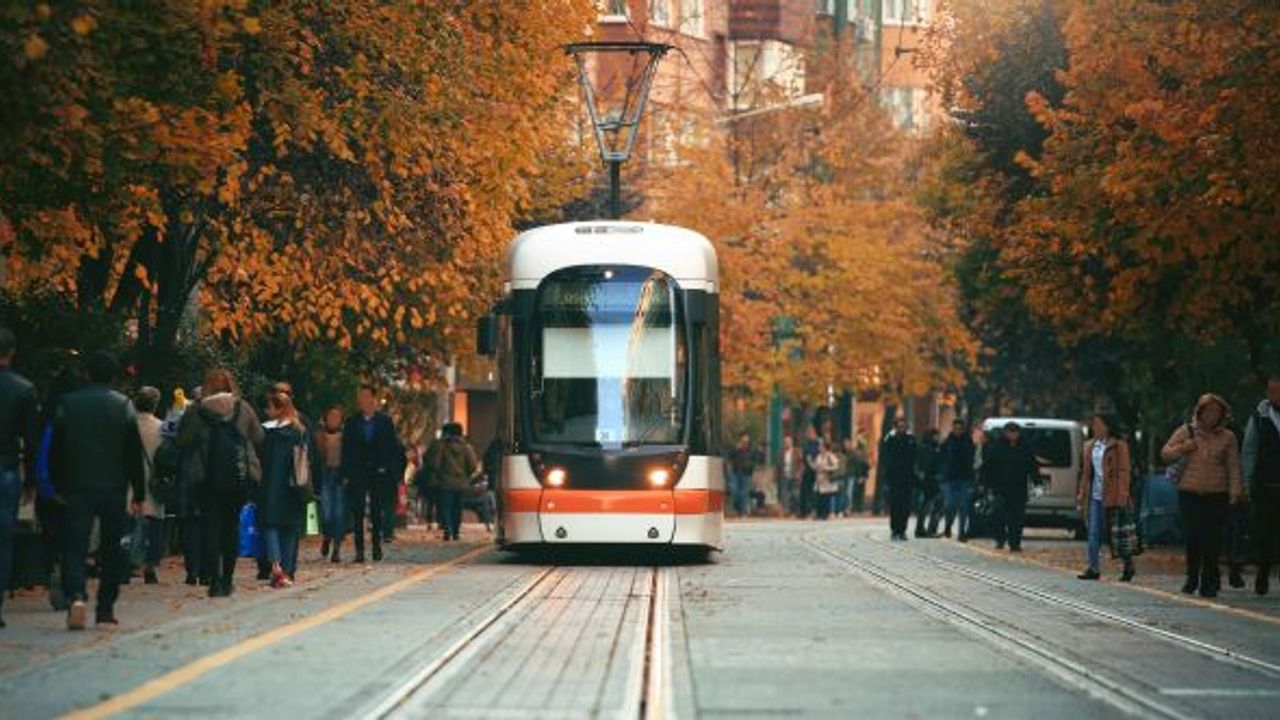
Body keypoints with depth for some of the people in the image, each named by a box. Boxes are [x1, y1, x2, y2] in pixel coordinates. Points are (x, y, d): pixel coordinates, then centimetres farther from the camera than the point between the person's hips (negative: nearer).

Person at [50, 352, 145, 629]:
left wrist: (59, 487, 11)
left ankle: (76, 595, -26)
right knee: (112, 549, 10)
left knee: (75, 546, -1)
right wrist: (139, 494, 4)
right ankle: (105, 609, 10)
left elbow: (56, 452, 3)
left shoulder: (67, 404, 1)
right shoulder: (123, 405, -1)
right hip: (114, 489, 0)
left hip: (78, 488, 0)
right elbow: (134, 453, -1)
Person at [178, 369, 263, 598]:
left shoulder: (196, 410, -3)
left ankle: (215, 580, -9)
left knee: (210, 525, 1)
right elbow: (258, 438, 3)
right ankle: (227, 579, 15)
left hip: (206, 475, -2)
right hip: (240, 475, 2)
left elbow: (182, 439, 0)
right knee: (231, 525, 13)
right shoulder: (243, 408, 1)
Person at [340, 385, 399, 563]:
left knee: (377, 511, 2)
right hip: (357, 474, 1)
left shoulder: (385, 421, 5)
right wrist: (346, 474, -3)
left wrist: (391, 471, -5)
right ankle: (359, 550, -3)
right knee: (357, 513, -3)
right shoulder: (351, 423, 7)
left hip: (379, 473, 0)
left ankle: (376, 546, 11)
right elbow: (346, 451, 5)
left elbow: (393, 448, 5)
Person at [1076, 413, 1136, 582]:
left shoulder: (1119, 446, -5)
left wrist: (1122, 497, -16)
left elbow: (1124, 472, -8)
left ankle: (1128, 566, 16)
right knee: (1094, 533, 1)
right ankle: (1094, 568, 2)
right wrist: (1081, 497, 13)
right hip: (1094, 496, 6)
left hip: (1111, 497, -6)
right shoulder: (1090, 446, 14)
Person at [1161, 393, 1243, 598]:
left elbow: (1233, 466, 4)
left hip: (1217, 495, -1)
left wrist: (1235, 490, -8)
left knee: (1212, 539, -5)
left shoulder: (1227, 437, 6)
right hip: (1189, 494, 1)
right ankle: (1192, 579, 15)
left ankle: (1209, 582, 1)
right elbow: (1165, 454, 9)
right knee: (1192, 537, 0)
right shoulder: (1186, 432, 8)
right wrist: (1182, 448, -10)